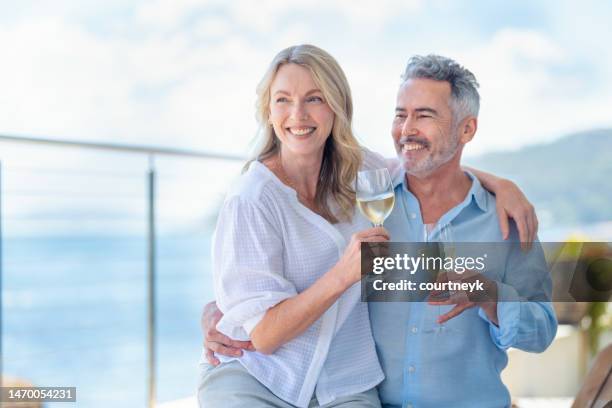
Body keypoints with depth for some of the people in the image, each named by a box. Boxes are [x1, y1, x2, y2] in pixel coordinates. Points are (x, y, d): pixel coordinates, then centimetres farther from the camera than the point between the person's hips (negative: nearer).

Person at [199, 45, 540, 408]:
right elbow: (264, 335, -17)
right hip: (253, 379, -4)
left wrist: (500, 184, 3)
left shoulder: (358, 169, 2)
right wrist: (344, 273, -29)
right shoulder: (251, 201, -15)